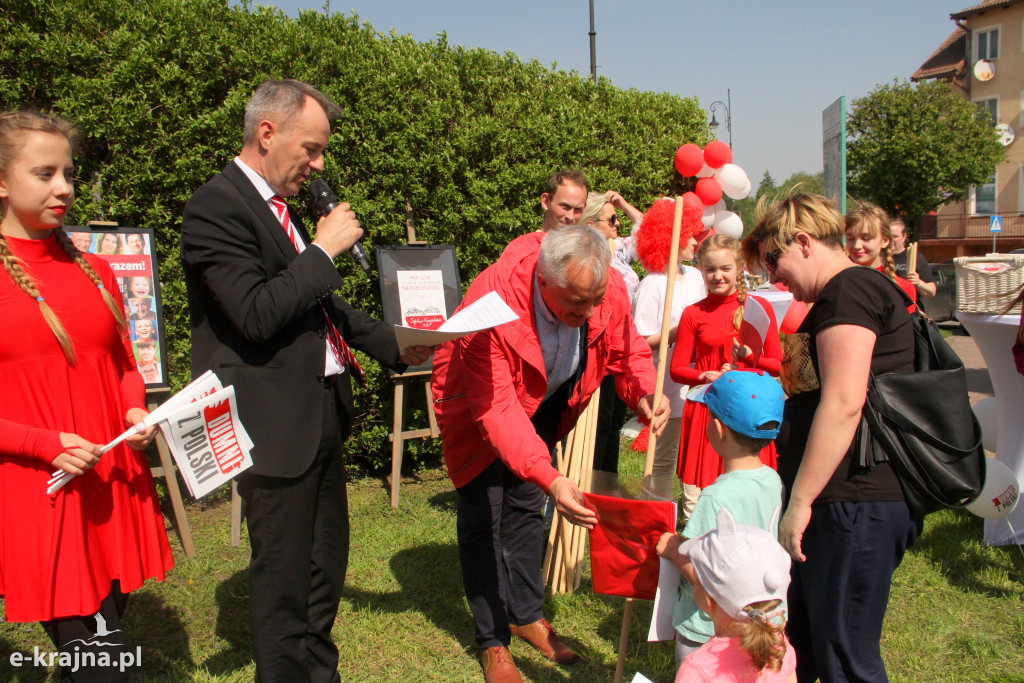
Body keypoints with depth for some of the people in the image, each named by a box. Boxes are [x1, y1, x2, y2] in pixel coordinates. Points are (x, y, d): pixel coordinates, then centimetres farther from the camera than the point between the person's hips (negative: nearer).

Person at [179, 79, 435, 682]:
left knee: (327, 557, 21)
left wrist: (394, 343, 11)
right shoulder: (217, 207, -16)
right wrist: (324, 249, -18)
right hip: (276, 422, -10)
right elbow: (257, 315, -26)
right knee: (285, 573, 4)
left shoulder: (277, 203, 13)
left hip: (319, 413, 10)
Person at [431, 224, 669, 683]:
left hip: (542, 406, 5)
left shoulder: (606, 290, -28)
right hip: (481, 408, -4)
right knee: (483, 519, 0)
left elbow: (629, 352, -11)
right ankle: (493, 641, 16)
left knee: (526, 507, 16)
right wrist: (550, 479, -54)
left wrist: (645, 393, -34)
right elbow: (495, 410, -43)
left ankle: (527, 615, 33)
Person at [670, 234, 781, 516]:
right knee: (696, 499, 0)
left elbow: (779, 364, 6)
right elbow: (677, 369, 5)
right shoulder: (693, 314, 3)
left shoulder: (759, 308, 5)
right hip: (705, 410, 0)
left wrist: (750, 357, -13)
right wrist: (709, 376, -13)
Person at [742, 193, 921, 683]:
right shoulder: (860, 289, 21)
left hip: (858, 507, -11)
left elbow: (843, 403, -24)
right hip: (847, 500, 11)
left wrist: (800, 502, -21)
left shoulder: (848, 290, -13)